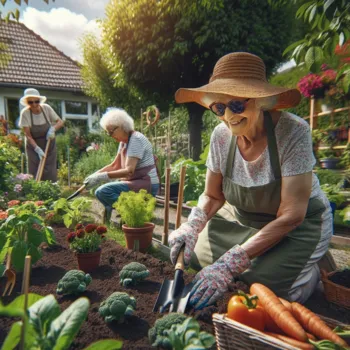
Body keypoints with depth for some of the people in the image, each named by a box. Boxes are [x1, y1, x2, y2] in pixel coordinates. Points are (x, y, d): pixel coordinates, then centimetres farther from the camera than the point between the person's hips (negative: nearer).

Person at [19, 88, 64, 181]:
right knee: (34, 174, -4)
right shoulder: (25, 113, -16)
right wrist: (37, 149, -26)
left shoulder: (46, 108, -12)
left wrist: (53, 129, -24)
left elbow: (60, 122, -3)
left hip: (49, 145, 1)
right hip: (33, 146, -1)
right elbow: (28, 135, -15)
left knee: (50, 173, -2)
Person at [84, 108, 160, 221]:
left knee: (103, 191, -23)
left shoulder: (136, 139, -16)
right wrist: (95, 175, 1)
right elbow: (114, 166, 15)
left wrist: (102, 176, -26)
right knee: (99, 191, 11)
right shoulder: (123, 141, 13)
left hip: (146, 185, -10)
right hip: (135, 182, 10)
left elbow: (129, 171, -24)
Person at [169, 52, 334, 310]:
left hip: (297, 227, -4)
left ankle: (310, 271, 11)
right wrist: (192, 226, -24)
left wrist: (231, 263, -33)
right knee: (197, 254, -9)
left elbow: (290, 217, -26)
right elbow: (212, 196, -1)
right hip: (242, 220, 4)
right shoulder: (221, 136, -14)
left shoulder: (293, 132, -27)